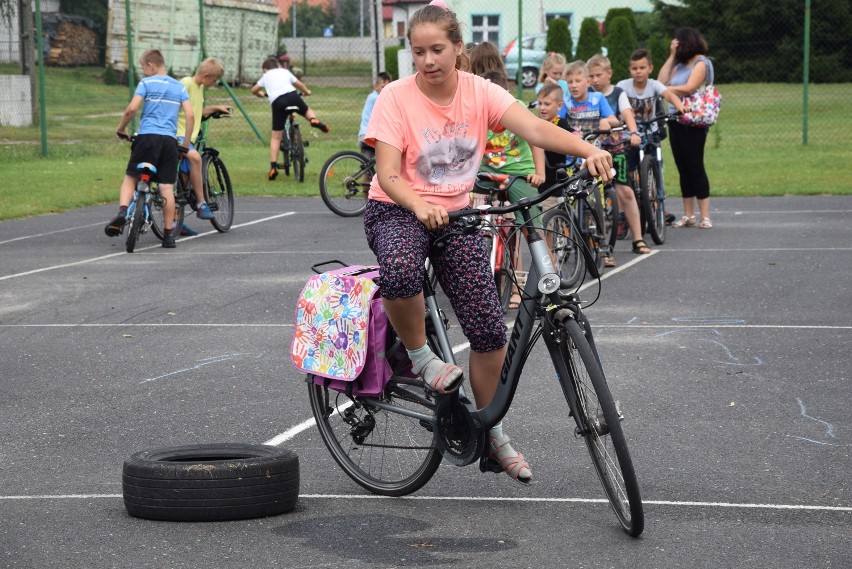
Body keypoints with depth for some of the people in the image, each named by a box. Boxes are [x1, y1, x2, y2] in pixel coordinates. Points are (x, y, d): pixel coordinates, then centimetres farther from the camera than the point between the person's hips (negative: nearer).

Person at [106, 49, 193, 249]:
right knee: (167, 188, 3)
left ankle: (122, 212, -15)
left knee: (130, 178, 10)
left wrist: (120, 129, 5)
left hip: (147, 136, -3)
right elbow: (190, 115, 4)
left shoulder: (146, 83, 2)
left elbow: (132, 109, -10)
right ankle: (168, 234, 3)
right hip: (169, 140, 3)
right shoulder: (179, 86, 13)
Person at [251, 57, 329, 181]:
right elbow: (299, 84, 38)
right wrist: (306, 91, 58)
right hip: (292, 95, 1)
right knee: (307, 110, 33)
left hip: (277, 101, -1)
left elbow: (254, 90, 32)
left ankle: (273, 167, -1)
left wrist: (261, 94, 54)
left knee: (276, 137, 6)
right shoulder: (285, 72, 29)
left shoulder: (266, 76, 27)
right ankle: (314, 120, -3)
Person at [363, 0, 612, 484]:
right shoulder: (396, 97, -13)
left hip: (454, 214, 3)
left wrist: (588, 151, -38)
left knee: (490, 331, -5)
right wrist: (421, 207, -40)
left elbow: (534, 127, -20)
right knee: (400, 272, -40)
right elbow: (388, 174, -19)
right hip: (398, 210, -3)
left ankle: (490, 430, 18)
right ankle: (420, 356, -10)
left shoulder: (479, 91, -6)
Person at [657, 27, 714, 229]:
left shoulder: (701, 63, -6)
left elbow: (688, 89, -17)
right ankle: (688, 216, 12)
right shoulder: (681, 64, 16)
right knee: (683, 169, 8)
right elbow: (662, 80, 7)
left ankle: (705, 216, -6)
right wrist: (672, 56, 8)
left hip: (692, 123, -7)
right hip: (676, 121, 7)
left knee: (695, 167, -8)